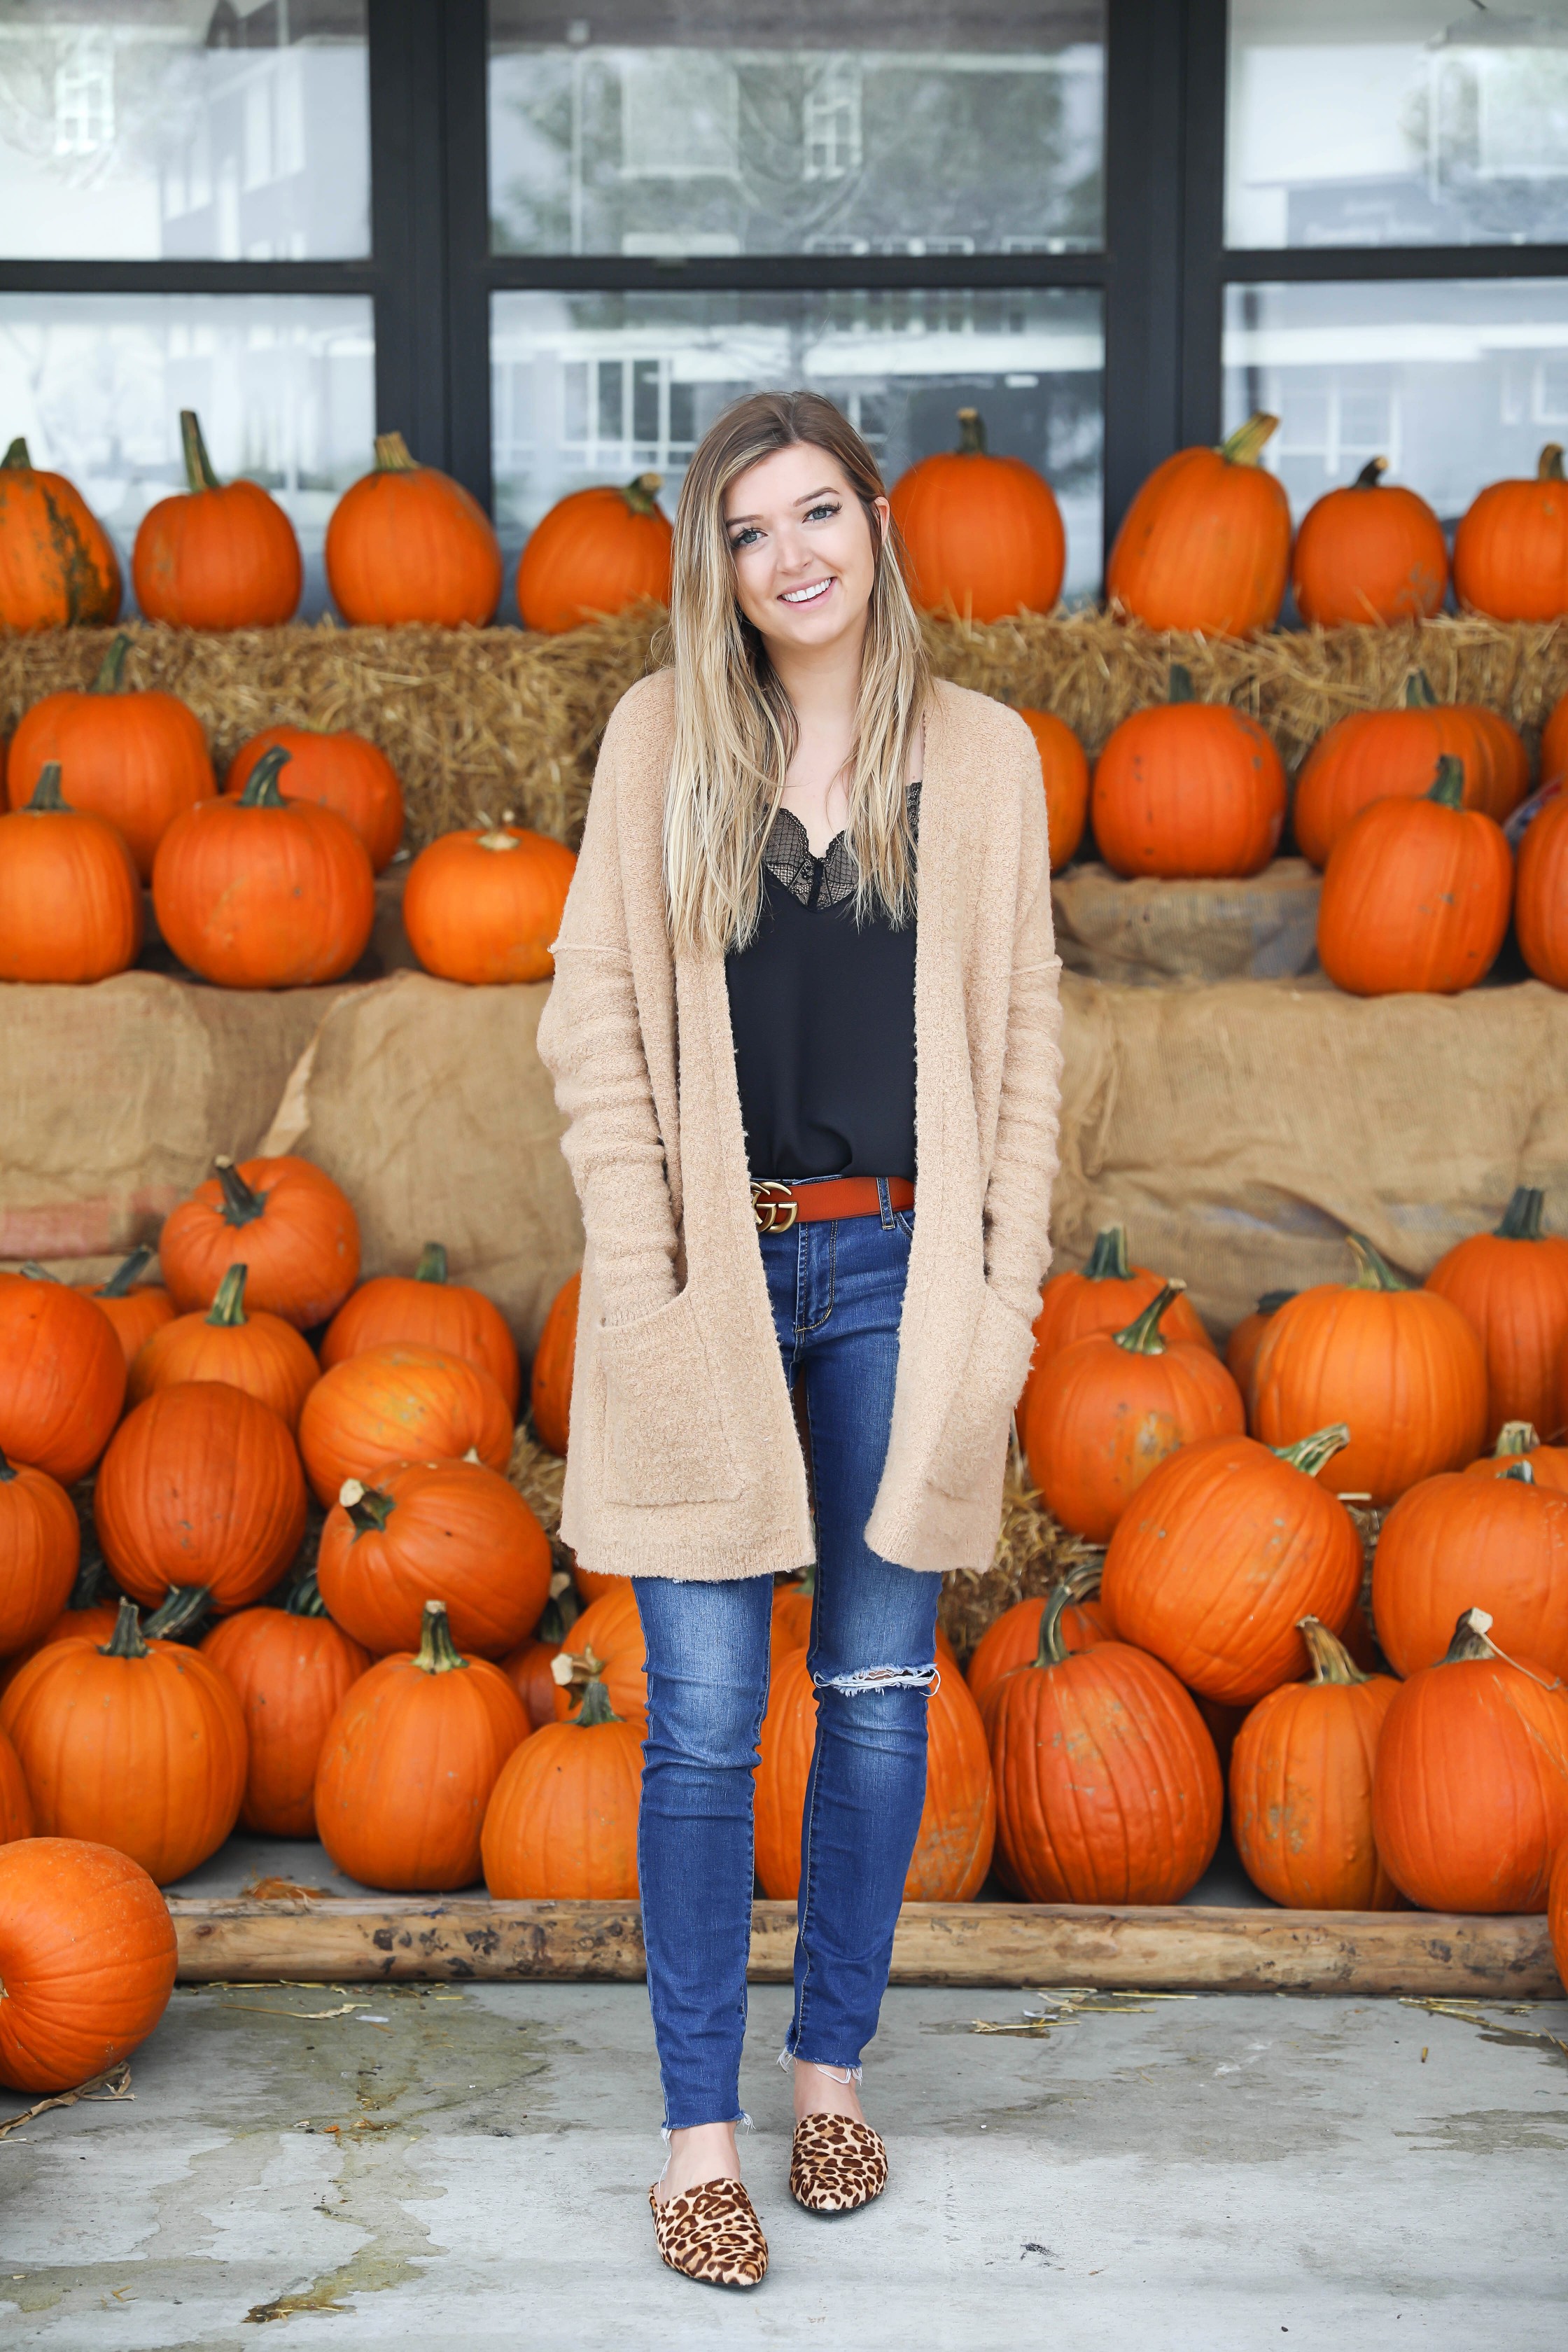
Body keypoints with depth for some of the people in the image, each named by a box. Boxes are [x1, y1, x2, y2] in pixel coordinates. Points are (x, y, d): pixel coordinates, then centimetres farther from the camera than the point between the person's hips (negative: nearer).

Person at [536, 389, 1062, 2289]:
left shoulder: (981, 755, 5)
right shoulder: (660, 738, 2)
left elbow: (1022, 1034, 6)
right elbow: (596, 1016, 0)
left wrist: (1005, 1283, 0)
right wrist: (641, 1276, -7)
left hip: (897, 1275, 1)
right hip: (716, 1270, -1)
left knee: (879, 1692, 9)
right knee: (705, 1717, 1)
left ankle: (833, 2068, 27)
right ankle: (699, 2132, 12)